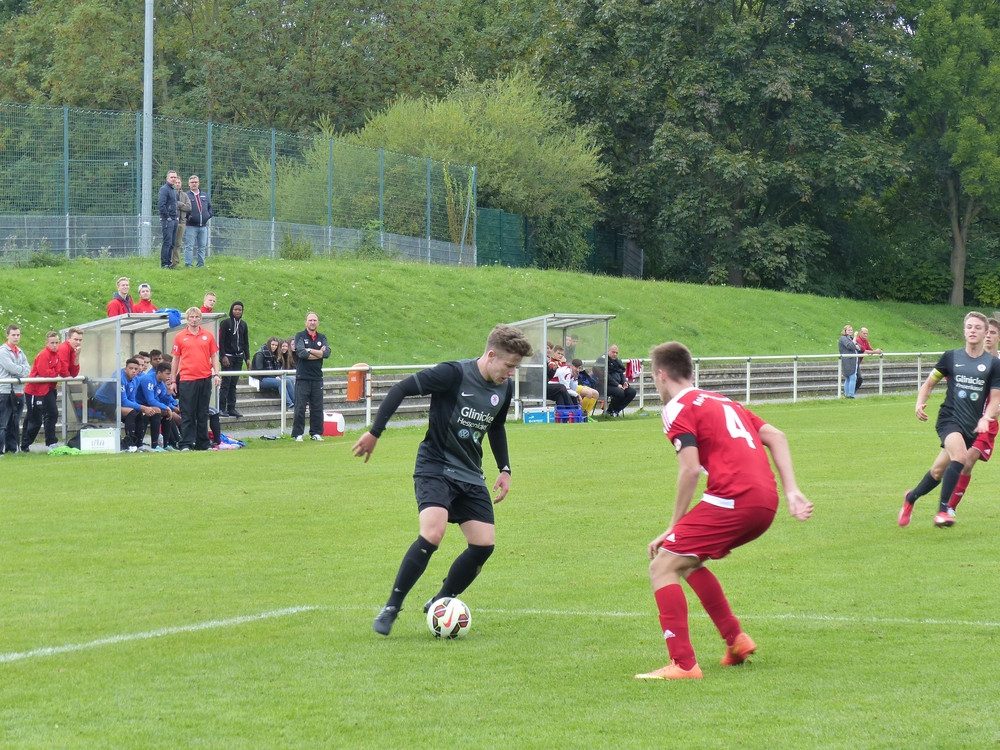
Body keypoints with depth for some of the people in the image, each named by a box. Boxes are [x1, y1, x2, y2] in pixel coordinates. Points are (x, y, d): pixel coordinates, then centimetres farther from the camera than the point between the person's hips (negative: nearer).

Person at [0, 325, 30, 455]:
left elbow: (27, 370, 5)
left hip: (19, 391, 7)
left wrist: (16, 371, -10)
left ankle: (12, 448, 16)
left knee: (15, 423, 11)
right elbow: (12, 368, -16)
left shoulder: (20, 352, 17)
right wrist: (21, 369, -1)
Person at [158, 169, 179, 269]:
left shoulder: (174, 190, 18)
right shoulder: (164, 189, -10)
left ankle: (168, 263, 14)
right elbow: (161, 205, -18)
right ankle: (164, 264, -8)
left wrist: (176, 217, 14)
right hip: (167, 220, -9)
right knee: (167, 242, -9)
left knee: (172, 243, 9)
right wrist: (167, 217, -16)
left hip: (174, 220, 9)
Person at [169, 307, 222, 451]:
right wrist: (173, 381, 4)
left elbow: (214, 356, 11)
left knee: (203, 414, 8)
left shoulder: (208, 335, 8)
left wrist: (216, 374, -1)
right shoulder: (180, 337, 4)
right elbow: (175, 359, 7)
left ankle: (203, 443, 14)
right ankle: (186, 443, -2)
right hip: (186, 380, -2)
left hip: (205, 379, 2)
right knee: (187, 414, -2)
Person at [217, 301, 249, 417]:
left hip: (238, 356, 5)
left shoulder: (243, 324, 10)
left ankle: (231, 408, 7)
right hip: (228, 356, -5)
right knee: (226, 382, -9)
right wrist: (223, 356, -15)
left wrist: (247, 358, 10)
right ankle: (222, 408, -8)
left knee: (234, 383, 5)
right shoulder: (226, 323, -5)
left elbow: (246, 342, 15)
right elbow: (221, 341, -8)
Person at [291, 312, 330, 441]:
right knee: (300, 407, -5)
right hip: (302, 377, -4)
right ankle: (298, 434, -1)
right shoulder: (300, 336, 2)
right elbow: (301, 353, -15)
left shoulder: (322, 338, 13)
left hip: (317, 378, 4)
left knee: (317, 407, 5)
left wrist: (310, 350, -11)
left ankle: (316, 433, 13)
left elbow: (327, 352, -4)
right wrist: (319, 354, -7)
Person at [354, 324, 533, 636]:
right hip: (435, 467, -7)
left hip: (470, 475, 7)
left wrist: (504, 469, 17)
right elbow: (401, 389, -16)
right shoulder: (454, 374, -19)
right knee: (432, 534, -26)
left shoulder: (504, 388, 2)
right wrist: (374, 433, -18)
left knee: (484, 545, -4)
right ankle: (391, 608, -13)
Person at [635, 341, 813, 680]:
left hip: (732, 499, -8)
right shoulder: (723, 401, 26)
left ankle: (683, 664, -15)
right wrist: (791, 492, 12)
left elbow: (690, 469, -10)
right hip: (767, 501, 8)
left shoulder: (678, 408, 1)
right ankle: (735, 639, 25)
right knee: (686, 560, 26)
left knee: (662, 567, -4)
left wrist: (674, 527, -4)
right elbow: (776, 436, 19)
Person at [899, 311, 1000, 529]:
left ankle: (911, 497, 36)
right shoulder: (951, 357, 2)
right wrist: (920, 403, -5)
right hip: (949, 418, -2)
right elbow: (929, 383, 13)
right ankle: (943, 509, -25)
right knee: (960, 455, -31)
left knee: (939, 471, 8)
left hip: (972, 426, 2)